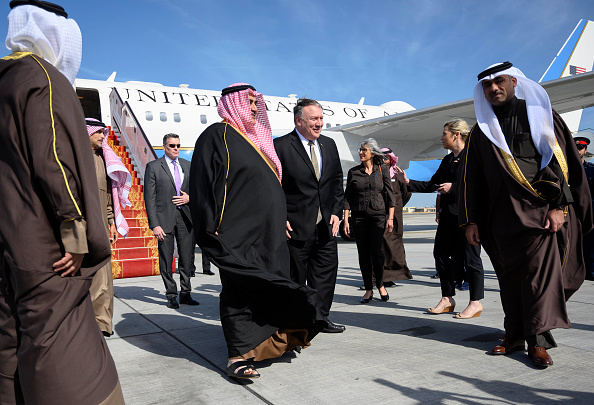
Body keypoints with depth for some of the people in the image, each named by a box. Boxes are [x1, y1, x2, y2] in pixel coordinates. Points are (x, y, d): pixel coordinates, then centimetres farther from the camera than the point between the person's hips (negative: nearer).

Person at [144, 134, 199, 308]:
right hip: (165, 218, -3)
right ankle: (171, 296, 15)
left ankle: (185, 294, 18)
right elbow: (149, 198, -4)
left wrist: (190, 198, -4)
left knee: (187, 258, 6)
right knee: (166, 260, 2)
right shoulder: (153, 167, 1)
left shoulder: (187, 165, 13)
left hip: (185, 217, 3)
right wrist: (154, 224, -11)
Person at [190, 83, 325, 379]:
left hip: (267, 231, 8)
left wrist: (280, 220, 22)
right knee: (241, 288, -5)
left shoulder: (253, 139, 20)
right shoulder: (217, 135, -6)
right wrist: (214, 231, -20)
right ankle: (238, 355, 3)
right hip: (239, 233, -8)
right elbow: (204, 184, -13)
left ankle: (272, 342, 23)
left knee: (268, 286, 11)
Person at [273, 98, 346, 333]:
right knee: (294, 278, 6)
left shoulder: (329, 145, 10)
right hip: (295, 226, -6)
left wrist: (336, 212, 5)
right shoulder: (280, 146, -8)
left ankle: (320, 318, 27)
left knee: (325, 273, 12)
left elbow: (337, 182, 15)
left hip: (326, 226, 6)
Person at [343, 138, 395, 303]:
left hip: (378, 215, -2)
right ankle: (368, 290, 14)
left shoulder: (383, 170, 4)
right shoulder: (353, 172, 7)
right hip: (359, 217, 2)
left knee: (376, 251, -9)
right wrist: (346, 220, 1)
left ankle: (380, 285, 14)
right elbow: (347, 197, 7)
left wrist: (390, 218, -3)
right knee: (363, 253, 3)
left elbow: (390, 195, 4)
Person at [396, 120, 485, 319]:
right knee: (441, 253, 9)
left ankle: (476, 303, 11)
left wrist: (453, 187, -17)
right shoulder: (447, 160, 18)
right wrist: (408, 182, 13)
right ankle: (447, 299, 21)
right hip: (448, 214, 9)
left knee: (470, 256, -1)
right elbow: (431, 185, 19)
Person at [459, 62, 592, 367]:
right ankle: (515, 334, 15)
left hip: (540, 212, -3)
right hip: (502, 215, 3)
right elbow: (469, 177, 12)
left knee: (541, 271, -8)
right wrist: (470, 221, 6)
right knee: (509, 274, 6)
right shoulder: (481, 131, 13)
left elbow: (562, 159, -1)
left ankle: (538, 341, -1)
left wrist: (559, 205, -12)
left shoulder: (541, 116, 6)